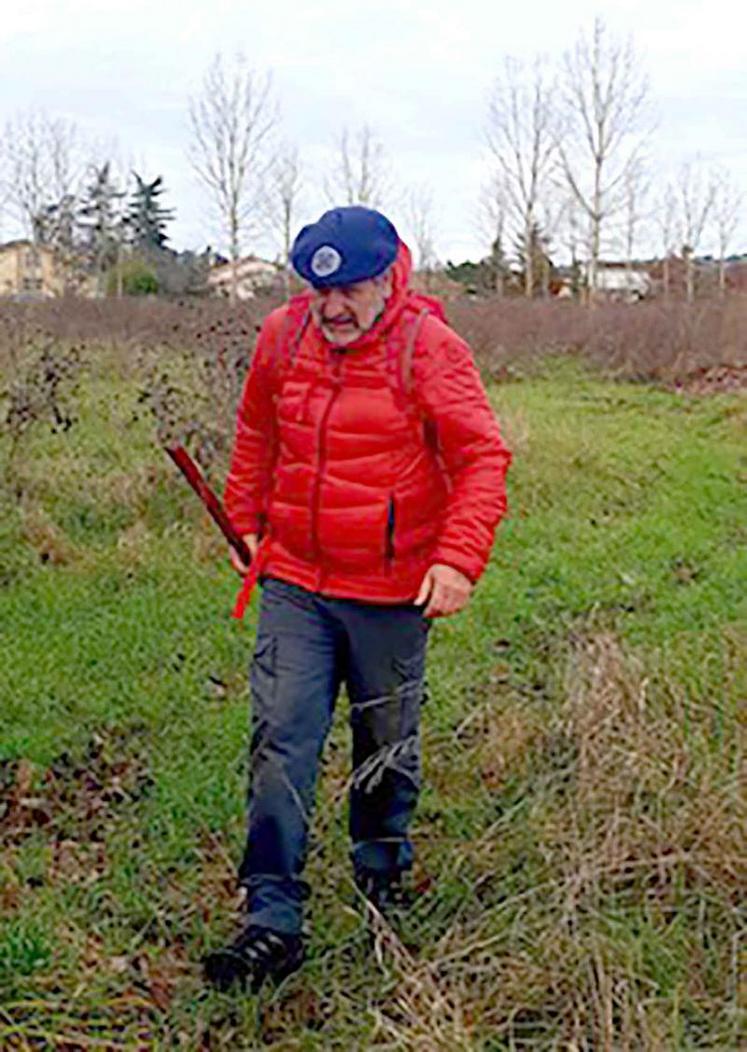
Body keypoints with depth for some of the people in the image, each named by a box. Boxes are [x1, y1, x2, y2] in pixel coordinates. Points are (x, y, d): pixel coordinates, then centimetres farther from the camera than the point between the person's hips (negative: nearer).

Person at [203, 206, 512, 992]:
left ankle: (382, 869, 39)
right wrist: (243, 522, 18)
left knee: (386, 745, 14)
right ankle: (272, 920, 3)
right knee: (280, 742, -4)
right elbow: (256, 437, 19)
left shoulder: (428, 347, -10)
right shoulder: (283, 336, 2)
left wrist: (458, 558, -21)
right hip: (294, 583, 3)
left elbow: (483, 456, -11)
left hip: (391, 594, -2)